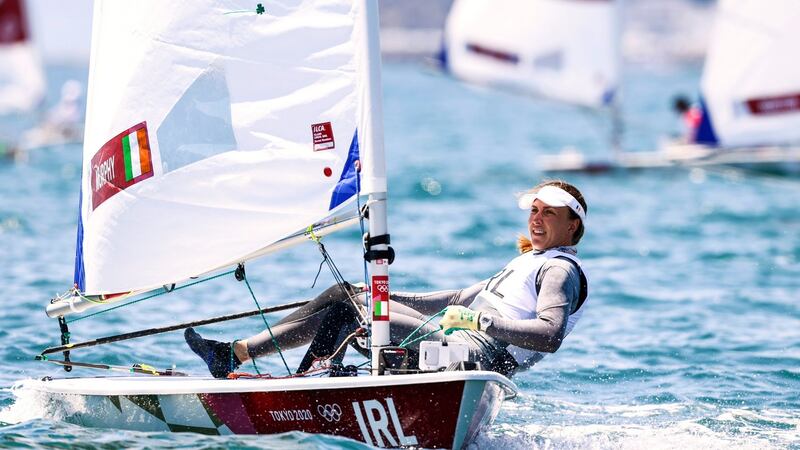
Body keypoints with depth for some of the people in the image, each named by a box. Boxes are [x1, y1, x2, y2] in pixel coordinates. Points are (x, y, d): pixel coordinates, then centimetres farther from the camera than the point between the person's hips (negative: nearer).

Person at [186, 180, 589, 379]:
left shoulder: (560, 270, -5)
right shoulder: (529, 262, 26)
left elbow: (551, 335, -23)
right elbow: (464, 300, 31)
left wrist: (479, 320, -25)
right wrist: (386, 296, 26)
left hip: (475, 360, -10)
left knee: (345, 315, -15)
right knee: (341, 295, 8)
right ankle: (233, 355, 3)